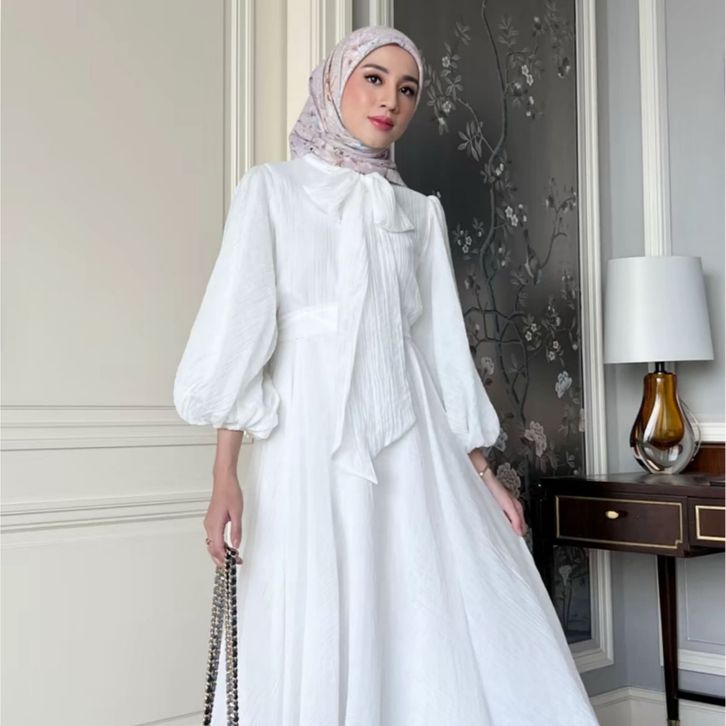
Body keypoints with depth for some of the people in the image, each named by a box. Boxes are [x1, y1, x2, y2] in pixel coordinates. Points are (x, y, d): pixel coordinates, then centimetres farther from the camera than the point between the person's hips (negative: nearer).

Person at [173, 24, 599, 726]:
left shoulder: (420, 212, 16)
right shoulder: (272, 188, 7)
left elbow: (442, 343, 14)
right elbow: (235, 326, -2)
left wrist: (482, 471, 8)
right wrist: (224, 476, -12)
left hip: (412, 447, 3)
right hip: (310, 440, -3)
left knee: (463, 637, -1)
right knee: (320, 646, -1)